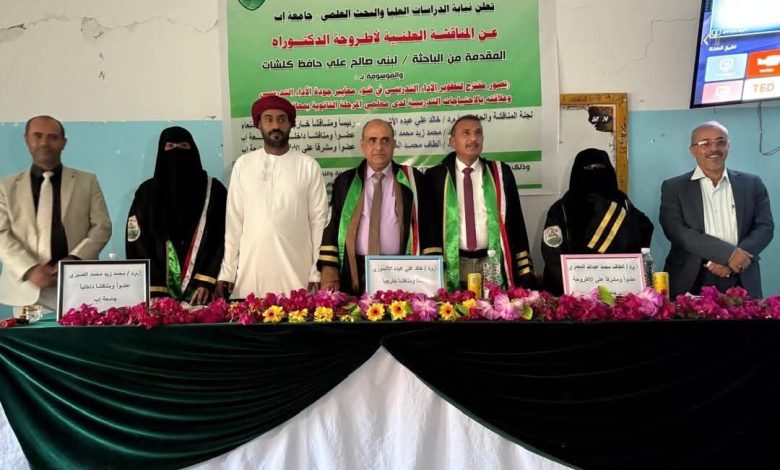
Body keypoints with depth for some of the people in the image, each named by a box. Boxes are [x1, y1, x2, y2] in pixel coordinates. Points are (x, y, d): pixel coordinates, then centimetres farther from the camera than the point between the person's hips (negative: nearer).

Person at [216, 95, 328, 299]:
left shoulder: (308, 166, 0)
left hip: (296, 274, -1)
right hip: (250, 272, 2)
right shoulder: (243, 164, 5)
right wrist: (227, 271, 3)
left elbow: (319, 220, 1)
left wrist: (318, 272, -2)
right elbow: (234, 220, 6)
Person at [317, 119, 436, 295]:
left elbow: (427, 228, 3)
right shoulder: (345, 182, 8)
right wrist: (329, 275, -4)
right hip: (356, 275, 1)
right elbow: (331, 228, 6)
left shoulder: (413, 180, 4)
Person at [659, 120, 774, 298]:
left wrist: (733, 261, -14)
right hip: (690, 284, -2)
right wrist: (728, 253, -18)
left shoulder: (752, 184, 9)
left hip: (741, 285, 2)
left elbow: (765, 227, 3)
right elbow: (675, 230, -11)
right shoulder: (674, 187, 1)